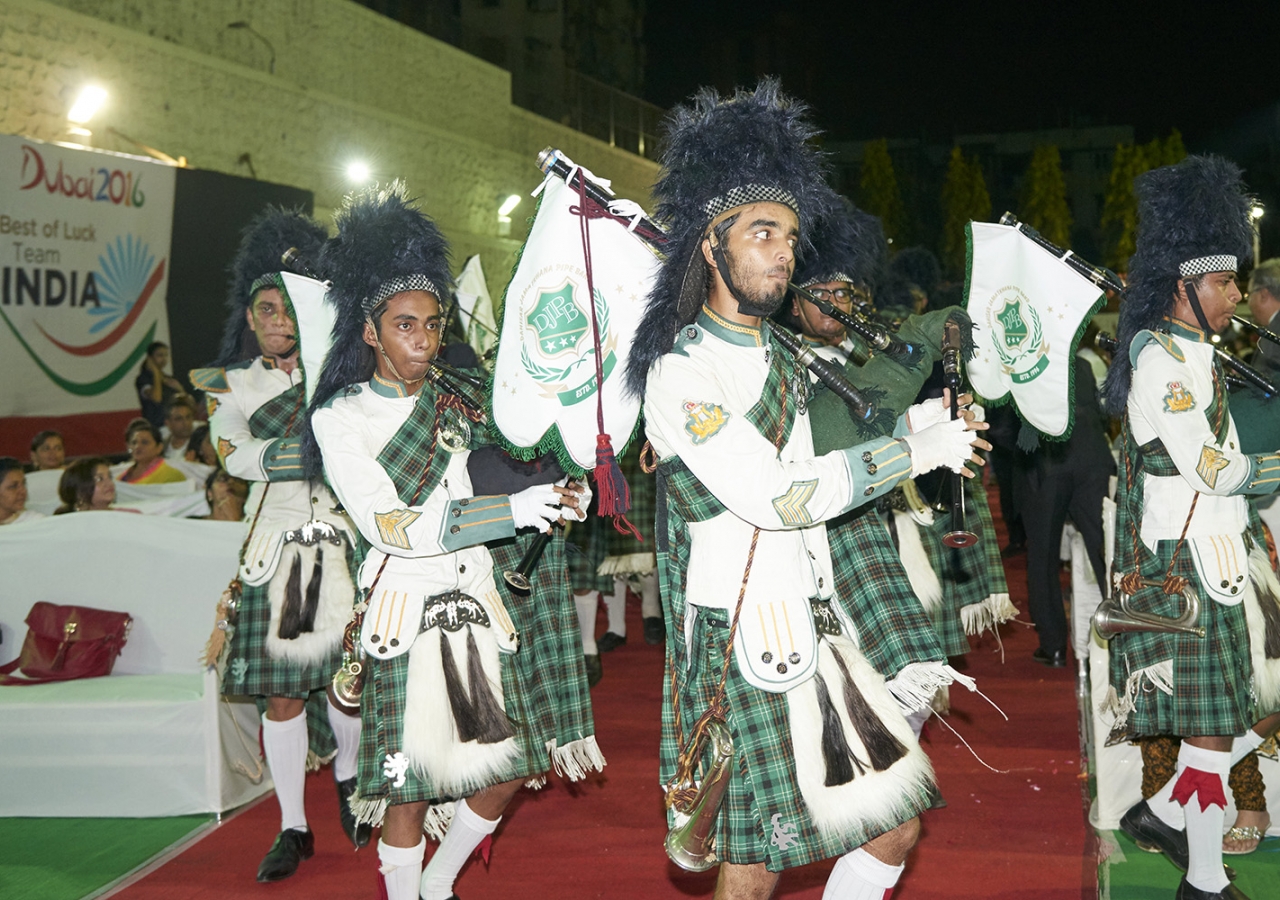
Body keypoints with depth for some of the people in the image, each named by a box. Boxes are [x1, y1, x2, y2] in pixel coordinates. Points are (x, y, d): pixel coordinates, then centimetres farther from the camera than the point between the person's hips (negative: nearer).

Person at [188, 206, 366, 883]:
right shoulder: (230, 386, 6)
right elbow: (235, 456, -10)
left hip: (345, 544, 0)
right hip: (278, 549, 0)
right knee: (282, 690, 2)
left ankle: (348, 778, 29)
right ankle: (293, 829, 15)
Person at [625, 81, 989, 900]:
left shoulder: (782, 361, 14)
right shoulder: (679, 373, -14)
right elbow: (779, 498, -21)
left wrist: (834, 627, 20)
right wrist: (918, 451, -14)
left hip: (814, 637, 8)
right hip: (739, 652, -8)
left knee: (894, 827, 10)